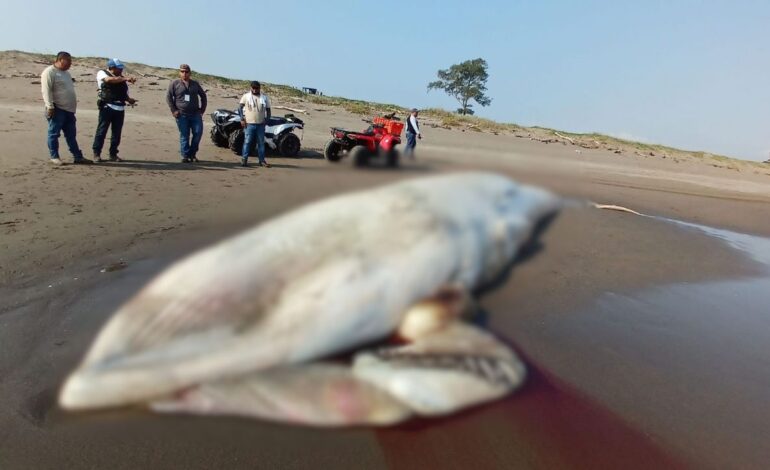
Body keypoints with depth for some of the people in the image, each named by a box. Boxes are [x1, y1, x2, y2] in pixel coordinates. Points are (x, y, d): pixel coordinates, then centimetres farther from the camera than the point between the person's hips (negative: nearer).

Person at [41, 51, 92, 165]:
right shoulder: (49, 72, -8)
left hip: (69, 109, 8)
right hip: (57, 109, -8)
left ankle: (78, 156, 11)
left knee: (71, 135, 9)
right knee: (54, 134, 0)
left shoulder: (66, 73, 19)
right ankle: (54, 157, 5)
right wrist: (50, 107, -20)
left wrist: (73, 106, 22)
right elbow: (46, 91, -15)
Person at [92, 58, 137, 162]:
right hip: (107, 107, -4)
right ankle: (96, 154, 5)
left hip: (120, 108, 5)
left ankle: (113, 154, 13)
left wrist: (129, 99, -3)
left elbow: (125, 94, 18)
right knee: (101, 131, -2)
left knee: (117, 132, 5)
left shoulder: (122, 78, 18)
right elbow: (110, 80, -18)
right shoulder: (102, 73, 4)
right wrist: (125, 78, -24)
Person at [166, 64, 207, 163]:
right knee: (184, 135, 0)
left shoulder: (195, 84, 12)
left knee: (198, 133, -6)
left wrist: (202, 109, 10)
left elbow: (203, 96, 19)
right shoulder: (174, 84, 5)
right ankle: (185, 156, 6)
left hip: (195, 114, 2)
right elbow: (168, 97, 3)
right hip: (182, 115, -2)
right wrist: (173, 110, -5)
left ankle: (192, 153, 11)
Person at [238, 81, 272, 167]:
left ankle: (262, 160, 12)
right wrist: (242, 119, -7)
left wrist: (266, 120, -1)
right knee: (247, 142, -4)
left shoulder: (265, 97, 9)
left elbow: (268, 110, 13)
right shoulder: (246, 96, 4)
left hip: (261, 124, 2)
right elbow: (240, 107, 3)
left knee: (261, 142, 6)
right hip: (249, 123, -2)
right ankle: (244, 159, 0)